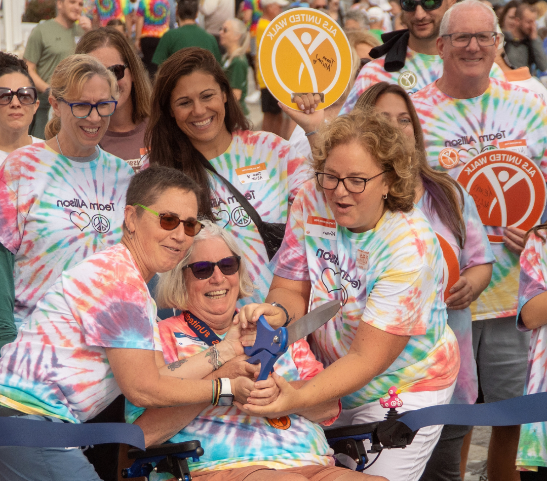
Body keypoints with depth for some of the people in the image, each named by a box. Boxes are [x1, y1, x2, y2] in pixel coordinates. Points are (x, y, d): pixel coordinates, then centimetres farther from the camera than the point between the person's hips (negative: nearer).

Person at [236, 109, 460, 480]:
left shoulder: (410, 245, -27)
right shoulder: (312, 202, -11)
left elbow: (366, 359, -28)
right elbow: (292, 289, -5)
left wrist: (298, 400, -42)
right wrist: (278, 312, -30)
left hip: (403, 391, -5)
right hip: (333, 381, 5)